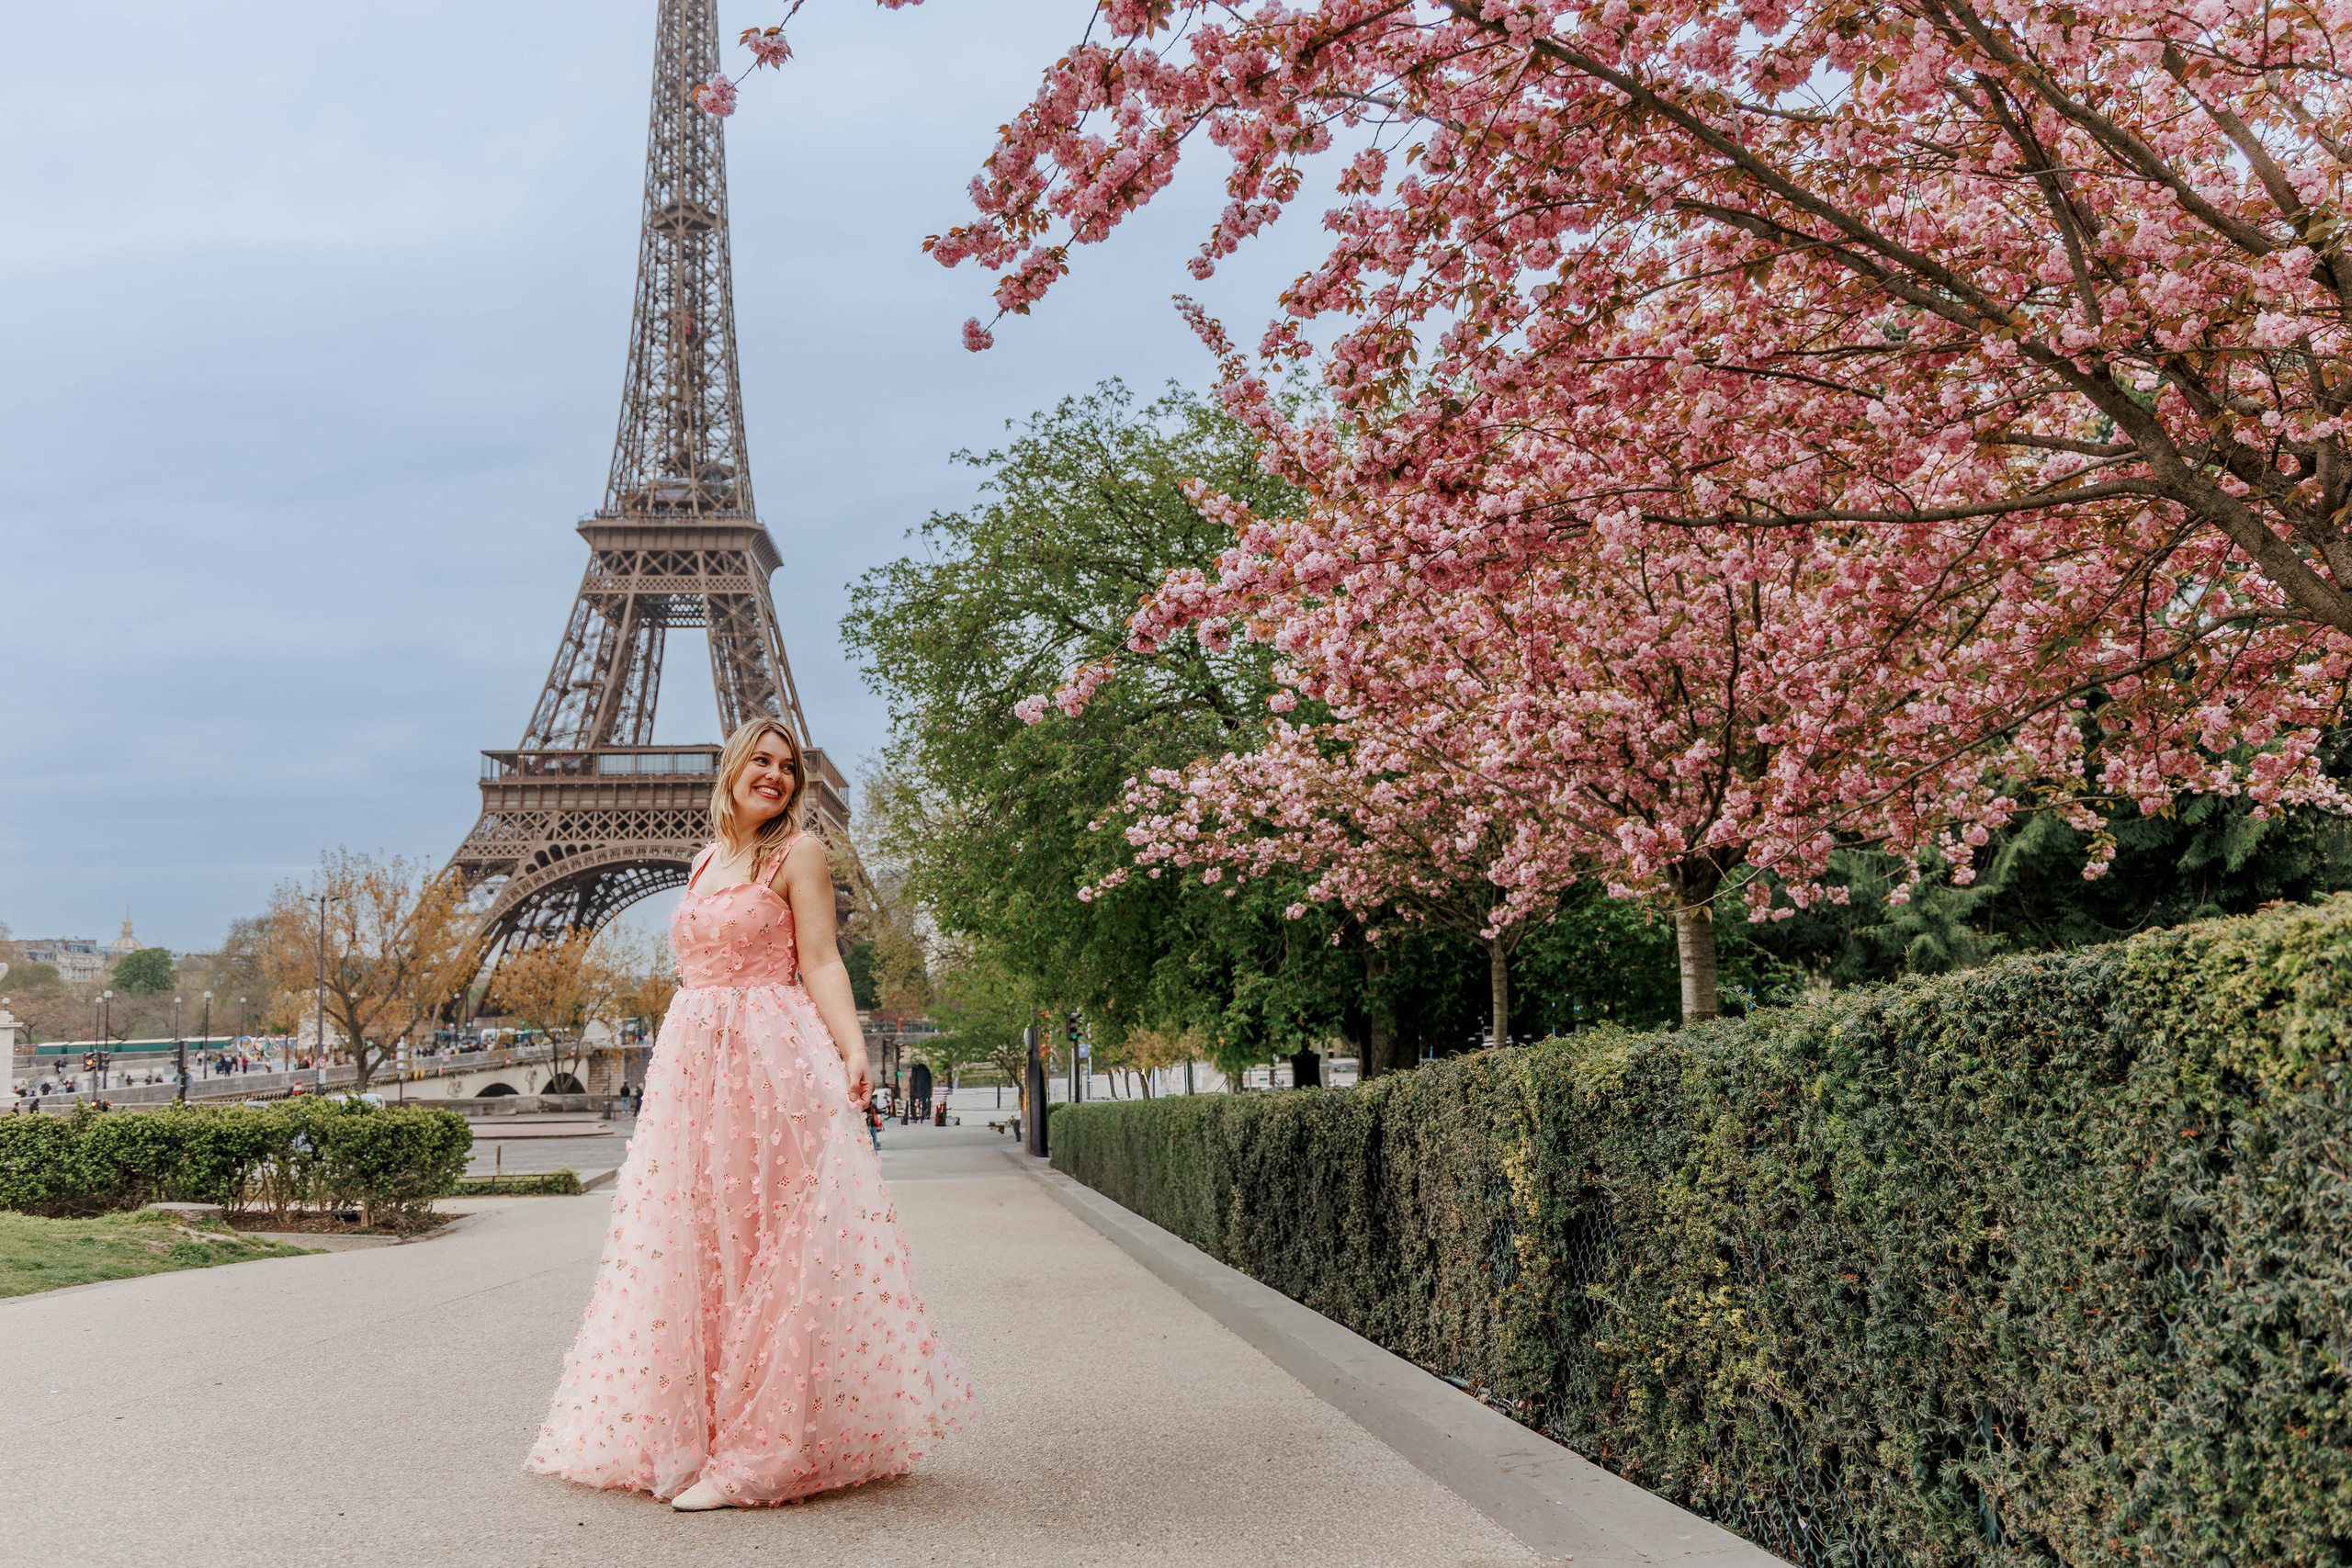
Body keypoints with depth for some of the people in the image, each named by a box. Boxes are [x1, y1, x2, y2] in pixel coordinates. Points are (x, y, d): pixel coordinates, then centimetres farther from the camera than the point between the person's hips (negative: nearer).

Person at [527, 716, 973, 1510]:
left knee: (766, 1249, -5)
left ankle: (758, 1452, -2)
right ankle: (689, 1437, 15)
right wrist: (670, 1074, 19)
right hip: (692, 1065, 7)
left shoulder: (797, 852, -1)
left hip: (771, 1063, -7)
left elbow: (820, 962, -8)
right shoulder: (704, 861, 18)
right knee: (691, 1250, 7)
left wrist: (853, 1053, -22)